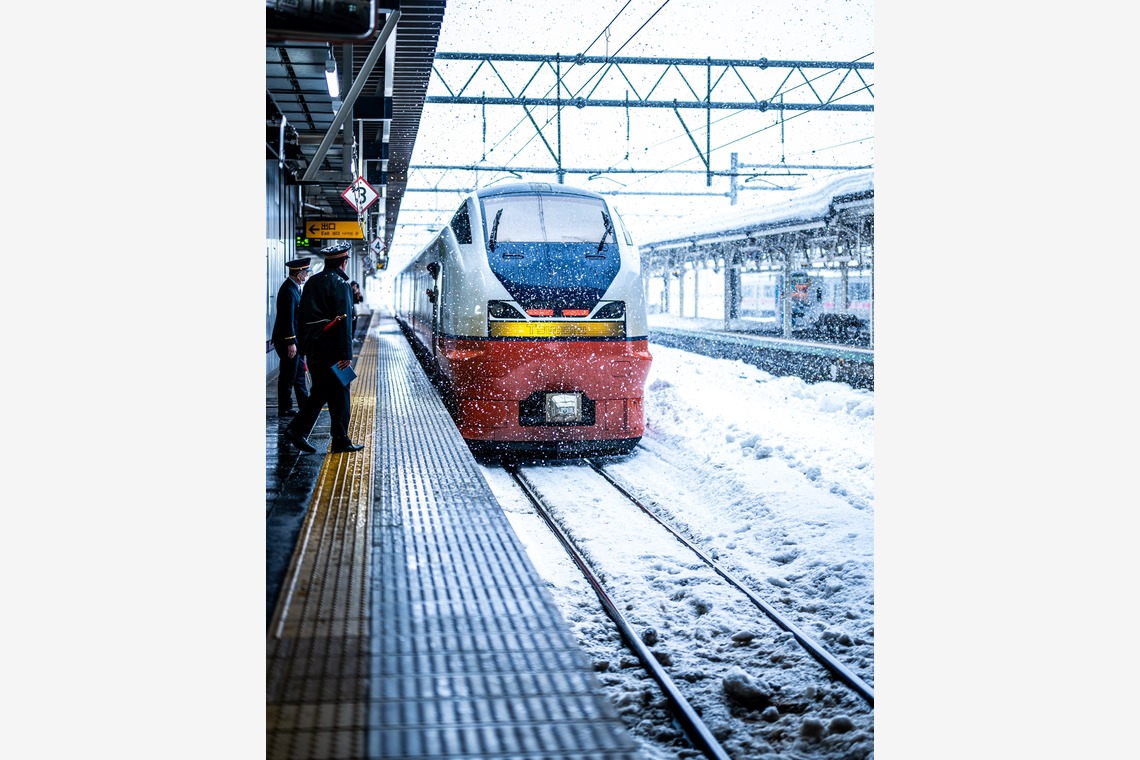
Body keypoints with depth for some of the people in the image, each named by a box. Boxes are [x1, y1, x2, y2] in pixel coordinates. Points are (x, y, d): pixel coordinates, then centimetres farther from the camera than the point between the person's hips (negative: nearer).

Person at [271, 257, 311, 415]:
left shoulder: (293, 288, 12)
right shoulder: (289, 290, -21)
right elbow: (288, 319, -24)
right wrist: (291, 343, -24)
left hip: (295, 339, 10)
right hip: (287, 341, -10)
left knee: (299, 373, 15)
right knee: (288, 375, -1)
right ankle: (284, 408, 8)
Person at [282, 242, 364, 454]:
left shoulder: (312, 282, 13)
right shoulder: (339, 284, -12)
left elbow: (302, 316, 16)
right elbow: (344, 321, -18)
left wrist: (304, 347, 19)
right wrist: (346, 354, -19)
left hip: (312, 347, 8)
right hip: (331, 347, -8)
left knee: (320, 391, 14)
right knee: (339, 393, 1)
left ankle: (296, 429, 4)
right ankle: (340, 441, 6)